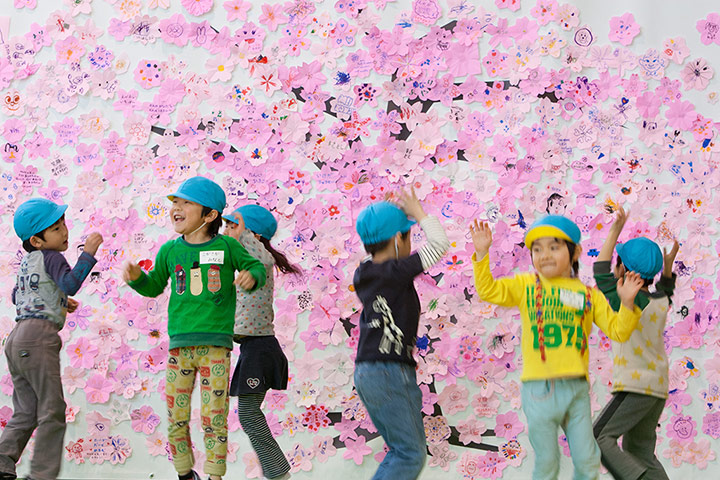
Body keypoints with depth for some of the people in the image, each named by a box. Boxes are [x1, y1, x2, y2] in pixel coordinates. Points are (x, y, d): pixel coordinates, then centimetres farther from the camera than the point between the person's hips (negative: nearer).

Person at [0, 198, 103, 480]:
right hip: (39, 335, -9)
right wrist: (87, 253, -20)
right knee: (52, 410, -5)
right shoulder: (51, 257, -6)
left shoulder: (27, 261, 21)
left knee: (25, 413, 12)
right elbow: (70, 283, -23)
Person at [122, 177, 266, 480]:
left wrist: (251, 277, -11)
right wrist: (135, 277, 0)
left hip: (216, 345, -3)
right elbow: (154, 287, 19)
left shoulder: (226, 246, 0)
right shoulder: (170, 250, 8)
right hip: (180, 344, 3)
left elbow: (256, 268, 11)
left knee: (213, 418, -4)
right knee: (176, 418, 5)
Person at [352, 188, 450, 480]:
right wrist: (418, 213, 5)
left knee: (402, 451, 15)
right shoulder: (395, 272, -13)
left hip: (367, 373, 9)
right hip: (390, 372, -9)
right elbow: (439, 244, -9)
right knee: (411, 454, -7)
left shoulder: (363, 275, 10)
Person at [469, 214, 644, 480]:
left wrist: (627, 303, -9)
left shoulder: (589, 295, 9)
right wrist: (482, 254, -11)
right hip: (539, 388, -2)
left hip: (576, 389, 2)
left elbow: (616, 330, 7)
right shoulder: (526, 286, 6)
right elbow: (489, 290, -2)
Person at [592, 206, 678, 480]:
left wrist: (615, 230, -13)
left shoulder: (629, 302, -13)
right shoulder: (660, 303, 9)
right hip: (657, 389, 8)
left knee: (599, 439, -9)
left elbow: (601, 274, -12)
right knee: (640, 453, 11)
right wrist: (668, 264, 20)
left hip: (636, 387, -8)